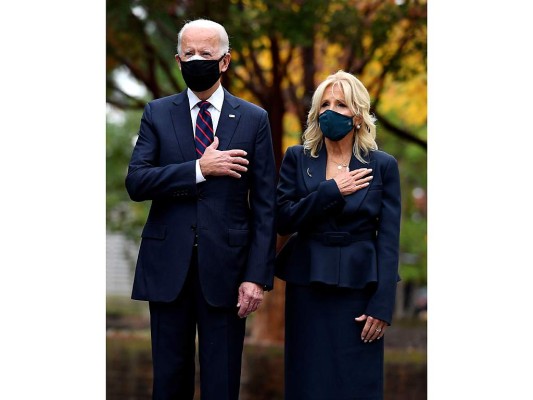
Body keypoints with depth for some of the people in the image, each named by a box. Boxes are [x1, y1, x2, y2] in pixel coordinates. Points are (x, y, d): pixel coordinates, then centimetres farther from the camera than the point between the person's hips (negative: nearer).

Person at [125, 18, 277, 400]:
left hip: (225, 268, -1)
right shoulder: (157, 113, 6)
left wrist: (257, 276, -7)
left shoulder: (253, 119, 3)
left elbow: (265, 205, 0)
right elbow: (136, 182, -5)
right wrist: (200, 169, -16)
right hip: (168, 266, 1)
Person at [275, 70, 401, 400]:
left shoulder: (383, 166, 1)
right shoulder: (297, 159, 4)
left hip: (359, 286, -1)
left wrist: (382, 305, -9)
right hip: (308, 287, 1)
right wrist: (331, 191, -13)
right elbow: (284, 221, -4)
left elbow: (389, 240, -2)